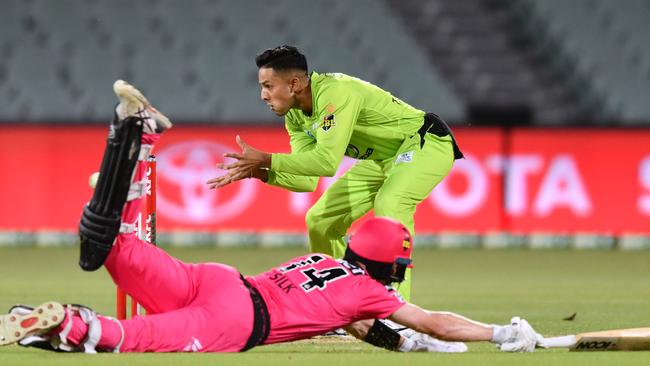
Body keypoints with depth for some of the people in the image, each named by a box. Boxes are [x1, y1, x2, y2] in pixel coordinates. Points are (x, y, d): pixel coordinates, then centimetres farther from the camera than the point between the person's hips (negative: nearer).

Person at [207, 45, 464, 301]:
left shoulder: (334, 93, -30)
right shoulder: (296, 117, -1)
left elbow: (327, 162, -38)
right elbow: (308, 180, 0)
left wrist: (265, 160, -35)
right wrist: (257, 172, -15)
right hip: (382, 159, 10)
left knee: (389, 205, -36)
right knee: (320, 220, 7)